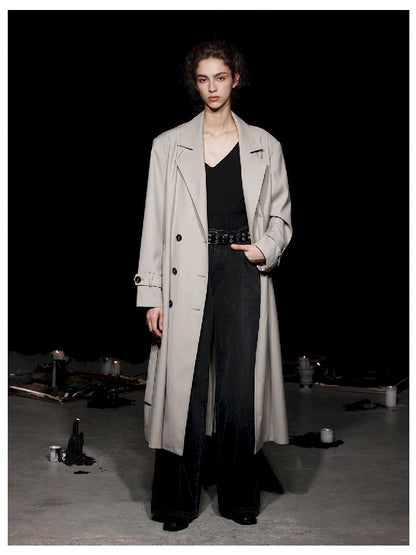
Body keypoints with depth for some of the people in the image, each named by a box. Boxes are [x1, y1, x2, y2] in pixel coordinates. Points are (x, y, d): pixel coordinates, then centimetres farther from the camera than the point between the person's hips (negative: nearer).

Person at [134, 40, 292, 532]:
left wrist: (266, 248, -6)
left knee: (240, 387, 4)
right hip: (187, 275, -1)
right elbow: (154, 224, 3)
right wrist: (152, 295, -2)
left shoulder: (264, 146, 10)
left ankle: (239, 498, 21)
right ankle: (178, 502, 17)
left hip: (244, 273, 1)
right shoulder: (169, 145, 6)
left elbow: (281, 215, 15)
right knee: (184, 387, 1)